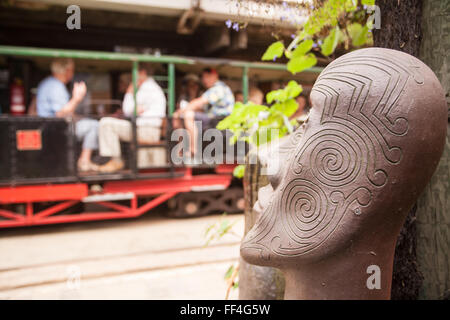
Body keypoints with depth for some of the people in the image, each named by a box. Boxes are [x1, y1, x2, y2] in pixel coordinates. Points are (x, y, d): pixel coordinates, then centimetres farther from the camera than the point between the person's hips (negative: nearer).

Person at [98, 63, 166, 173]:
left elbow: (127, 110, -10)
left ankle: (116, 161, -11)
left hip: (147, 131, -11)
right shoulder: (153, 86, 23)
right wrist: (136, 109, -1)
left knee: (106, 123, -16)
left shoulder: (147, 87, -10)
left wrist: (129, 92, 2)